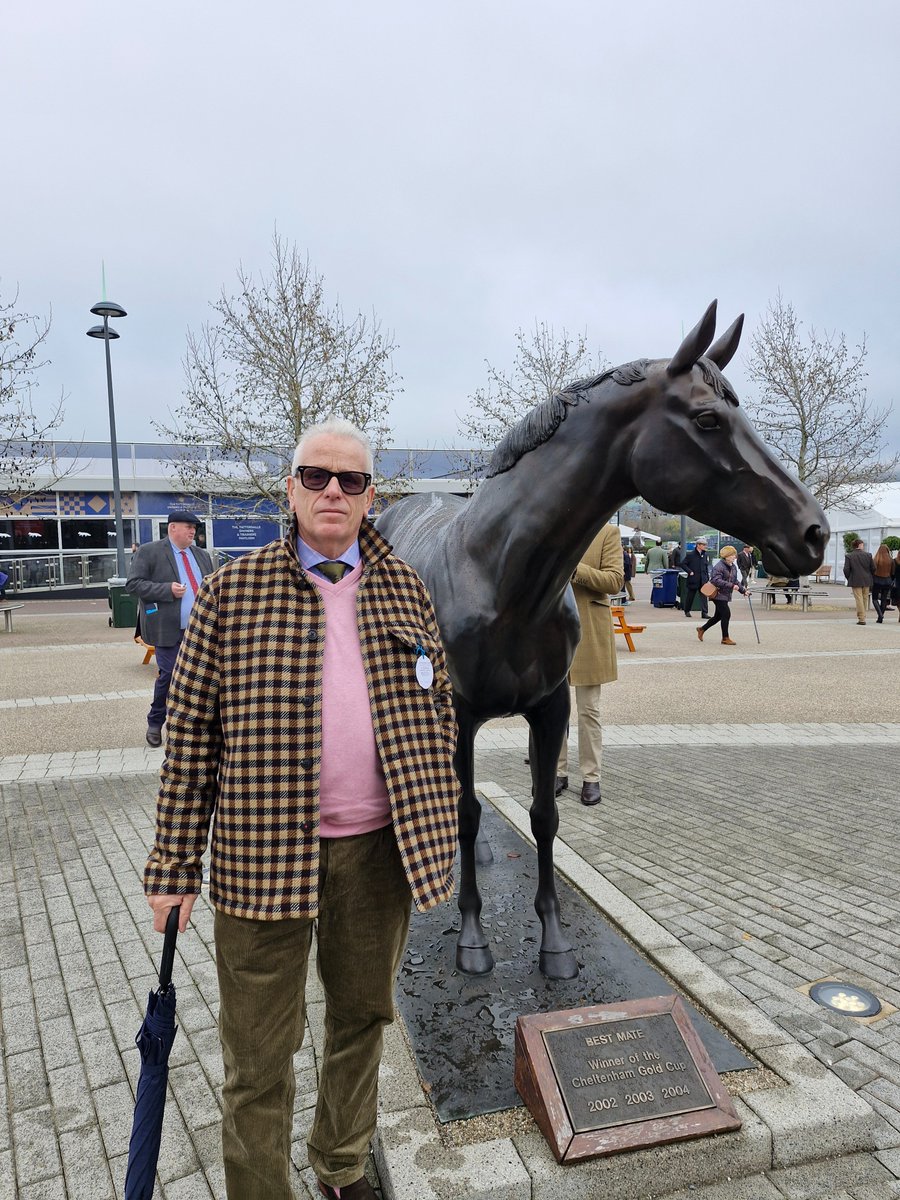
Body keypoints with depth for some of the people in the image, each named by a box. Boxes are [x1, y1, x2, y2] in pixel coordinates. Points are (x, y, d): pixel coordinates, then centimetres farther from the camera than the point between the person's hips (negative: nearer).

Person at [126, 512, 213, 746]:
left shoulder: (202, 555, 16)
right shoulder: (148, 552, -2)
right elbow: (133, 584, -9)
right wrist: (168, 590, -18)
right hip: (169, 629, -5)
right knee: (168, 676, -2)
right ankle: (155, 724, 18)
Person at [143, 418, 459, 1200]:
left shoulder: (406, 587, 4)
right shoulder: (235, 589, -4)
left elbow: (441, 709, 8)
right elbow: (190, 732, -5)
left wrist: (440, 827, 6)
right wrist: (175, 864, -5)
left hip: (379, 846, 3)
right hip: (261, 850, -3)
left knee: (364, 1017, 22)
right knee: (259, 1053, 12)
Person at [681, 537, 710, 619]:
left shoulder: (705, 555, 8)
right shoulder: (690, 555, -6)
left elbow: (706, 567, 14)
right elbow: (683, 564, -3)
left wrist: (708, 579, 11)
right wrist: (690, 571, -14)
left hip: (703, 580, 3)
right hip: (693, 580, -3)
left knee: (704, 596, -6)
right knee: (690, 596, 9)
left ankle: (704, 613, -6)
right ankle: (687, 611, 26)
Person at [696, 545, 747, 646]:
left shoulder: (733, 567, 12)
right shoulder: (719, 566, -17)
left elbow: (735, 581, 20)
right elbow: (716, 580, -27)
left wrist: (743, 590, 9)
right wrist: (731, 585, -31)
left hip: (726, 595, 9)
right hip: (718, 595, -9)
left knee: (719, 616, 16)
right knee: (726, 614, -10)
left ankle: (702, 629, 32)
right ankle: (725, 638, 1)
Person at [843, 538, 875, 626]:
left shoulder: (849, 556, -7)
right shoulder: (868, 555, -1)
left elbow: (846, 570, -10)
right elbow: (873, 568, 1)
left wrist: (849, 579, 6)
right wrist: (871, 578, 16)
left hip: (855, 581, -2)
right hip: (866, 581, 2)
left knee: (859, 599, -1)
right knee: (865, 599, 15)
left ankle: (861, 619, -5)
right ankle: (861, 616, 23)